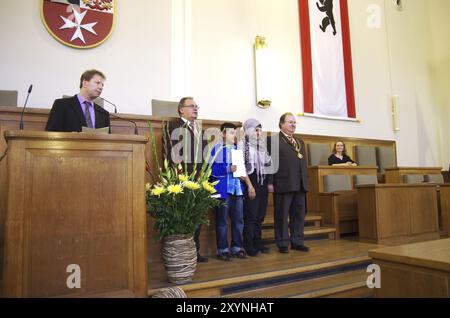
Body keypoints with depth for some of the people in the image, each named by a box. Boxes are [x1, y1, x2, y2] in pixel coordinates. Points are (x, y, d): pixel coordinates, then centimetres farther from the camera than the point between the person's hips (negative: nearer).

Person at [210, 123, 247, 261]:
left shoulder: (238, 149, 15)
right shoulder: (216, 148, -4)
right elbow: (210, 168, -12)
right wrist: (228, 169, -20)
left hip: (237, 189, 6)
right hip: (223, 189, -6)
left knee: (238, 219, 9)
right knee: (222, 221, 1)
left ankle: (237, 247, 21)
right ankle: (222, 249, 11)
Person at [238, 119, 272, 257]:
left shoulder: (262, 144, 15)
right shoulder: (243, 143, -2)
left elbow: (268, 163, 17)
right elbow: (242, 166, -8)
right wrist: (250, 185, -13)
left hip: (263, 183, 6)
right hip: (250, 182, -5)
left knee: (260, 215, 8)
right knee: (251, 215, -5)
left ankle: (258, 243, 17)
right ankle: (248, 246, 3)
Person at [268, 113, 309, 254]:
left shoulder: (300, 142, 20)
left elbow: (304, 163, 20)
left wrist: (305, 181, 13)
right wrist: (270, 183, -15)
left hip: (300, 185, 7)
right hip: (283, 185, -7)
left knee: (299, 215, 12)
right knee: (282, 216, 3)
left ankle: (297, 242, 24)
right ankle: (282, 244, 13)